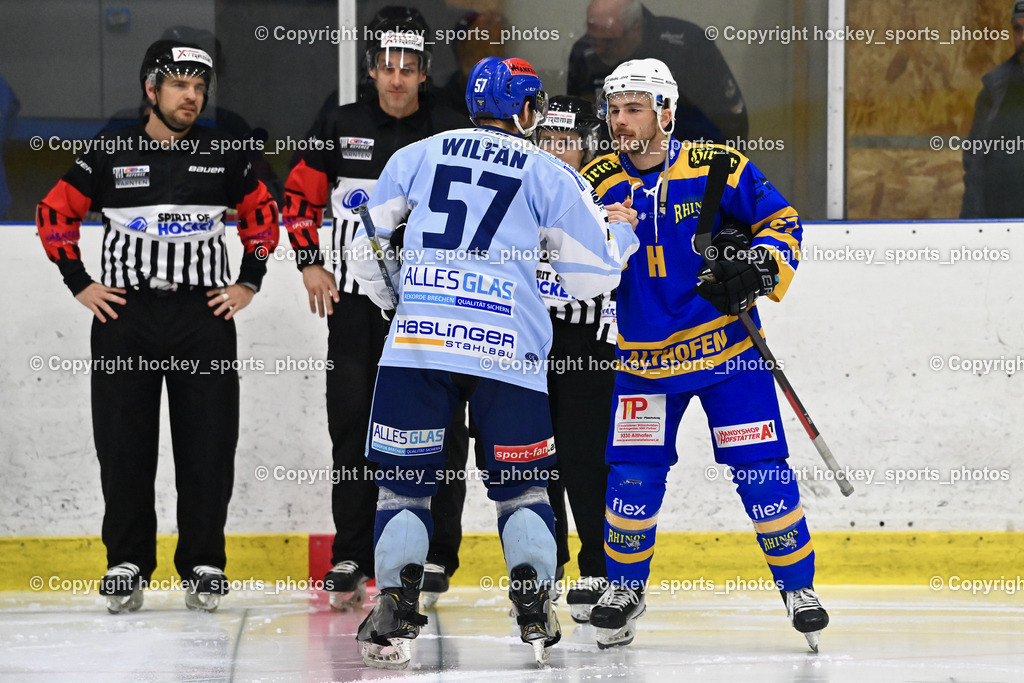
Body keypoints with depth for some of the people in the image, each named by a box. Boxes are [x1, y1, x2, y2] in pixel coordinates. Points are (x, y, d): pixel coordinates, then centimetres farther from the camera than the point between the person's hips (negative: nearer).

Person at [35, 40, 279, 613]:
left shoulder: (221, 154, 5)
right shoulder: (111, 153, 1)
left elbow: (262, 215, 17)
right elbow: (55, 214, 6)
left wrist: (249, 284, 8)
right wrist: (80, 285, 1)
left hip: (204, 314, 1)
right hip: (125, 311, -1)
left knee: (208, 446, -1)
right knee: (124, 446, 0)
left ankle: (204, 566, 7)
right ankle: (127, 565, 8)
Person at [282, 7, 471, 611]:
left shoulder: (454, 134, 0)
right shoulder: (340, 129, 5)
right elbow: (301, 196, 12)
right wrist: (310, 263, 2)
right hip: (357, 300, 1)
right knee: (354, 426, 1)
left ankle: (437, 555, 7)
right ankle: (351, 559, 7)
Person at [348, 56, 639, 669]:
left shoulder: (416, 157, 13)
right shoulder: (552, 177, 7)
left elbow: (366, 244, 20)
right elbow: (593, 275, 9)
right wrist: (617, 229, 30)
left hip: (417, 343, 1)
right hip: (509, 352, -1)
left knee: (405, 478, 9)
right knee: (521, 483, 12)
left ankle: (396, 608, -3)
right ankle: (535, 614, 0)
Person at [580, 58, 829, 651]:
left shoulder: (717, 169, -9)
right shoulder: (598, 182, -2)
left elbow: (781, 220, 0)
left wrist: (761, 269, -16)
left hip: (727, 347, -2)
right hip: (645, 355, 2)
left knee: (762, 468, -5)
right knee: (634, 474, 0)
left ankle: (798, 585, 8)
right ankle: (625, 588, 19)